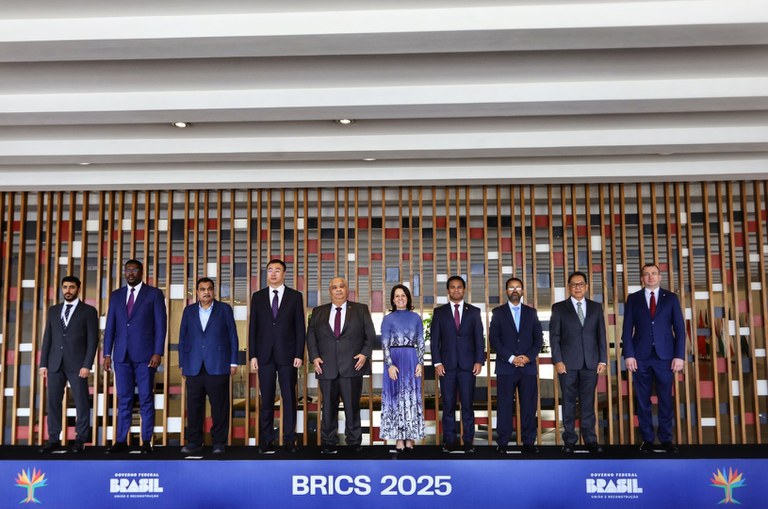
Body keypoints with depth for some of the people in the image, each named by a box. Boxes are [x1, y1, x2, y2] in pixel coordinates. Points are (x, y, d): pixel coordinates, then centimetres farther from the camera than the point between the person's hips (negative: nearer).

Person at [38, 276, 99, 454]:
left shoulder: (89, 311, 1)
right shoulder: (53, 310, 13)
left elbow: (92, 340, -4)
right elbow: (47, 338, 12)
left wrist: (87, 365, -12)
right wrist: (43, 364, 5)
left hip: (77, 364, -4)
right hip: (55, 364, 4)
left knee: (81, 402, 0)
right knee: (53, 402, 4)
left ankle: (80, 440, 8)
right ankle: (54, 439, 12)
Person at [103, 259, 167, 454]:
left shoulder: (154, 294, 1)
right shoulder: (116, 295, 13)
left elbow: (160, 325, -3)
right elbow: (110, 326, 11)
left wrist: (158, 352, -10)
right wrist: (107, 354, 5)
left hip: (145, 354, -3)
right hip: (122, 355, 3)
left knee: (146, 399, 1)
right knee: (123, 399, 6)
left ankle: (146, 441, 7)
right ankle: (121, 441, 12)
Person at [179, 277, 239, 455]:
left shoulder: (224, 309, 7)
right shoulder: (189, 311, 13)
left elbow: (232, 336, 5)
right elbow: (182, 338, 13)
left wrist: (233, 362, 0)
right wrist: (182, 363, 7)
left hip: (218, 366, -2)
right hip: (194, 367, 2)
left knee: (219, 406, 0)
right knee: (194, 407, 2)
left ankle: (219, 442, 8)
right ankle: (194, 443, 11)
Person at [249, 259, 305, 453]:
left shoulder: (295, 296, 4)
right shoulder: (258, 296, 9)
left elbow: (300, 327, 2)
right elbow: (253, 327, 7)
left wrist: (299, 355, -5)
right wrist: (253, 355, 0)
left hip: (287, 355, -1)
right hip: (265, 355, 1)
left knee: (289, 398, 2)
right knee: (266, 399, 4)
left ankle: (289, 439, 10)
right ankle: (266, 440, 11)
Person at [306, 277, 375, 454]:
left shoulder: (360, 310, 9)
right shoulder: (318, 312, 14)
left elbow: (370, 335, 7)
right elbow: (311, 336, 11)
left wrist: (365, 354, -6)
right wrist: (314, 357, -2)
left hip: (352, 366, -1)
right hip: (326, 367, 1)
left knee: (352, 406, 3)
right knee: (328, 407, 5)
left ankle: (354, 442, 14)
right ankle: (329, 443, 15)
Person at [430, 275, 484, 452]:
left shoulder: (474, 311, 9)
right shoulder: (439, 312, 9)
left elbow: (479, 338, 6)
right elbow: (434, 339, 5)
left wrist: (479, 361, -4)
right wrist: (437, 362, -4)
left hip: (467, 364, 0)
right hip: (447, 365, 0)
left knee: (467, 404, -1)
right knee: (448, 405, 2)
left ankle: (468, 441, 6)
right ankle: (450, 441, 7)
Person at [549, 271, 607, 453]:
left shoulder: (596, 307, 12)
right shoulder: (559, 308, 5)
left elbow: (601, 335, 10)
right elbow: (554, 336, 1)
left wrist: (603, 360, 3)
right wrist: (557, 360, -7)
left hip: (591, 362, 2)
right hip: (568, 362, -1)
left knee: (588, 402, 3)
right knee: (569, 402, 2)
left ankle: (590, 439, 9)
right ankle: (569, 440, 8)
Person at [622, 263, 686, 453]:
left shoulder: (671, 298, 7)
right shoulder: (633, 299, 8)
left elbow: (679, 328, 3)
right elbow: (627, 329, 4)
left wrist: (679, 355, -5)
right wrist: (628, 355, -5)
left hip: (665, 356, 0)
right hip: (641, 356, 0)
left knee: (665, 399, 3)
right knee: (643, 400, 4)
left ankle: (666, 439, 12)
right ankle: (647, 439, 12)